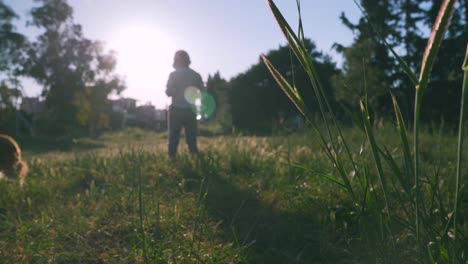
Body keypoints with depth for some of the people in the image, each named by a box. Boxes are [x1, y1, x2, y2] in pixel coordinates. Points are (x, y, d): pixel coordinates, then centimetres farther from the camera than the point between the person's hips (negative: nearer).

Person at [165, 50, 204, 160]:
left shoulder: (173, 74, -5)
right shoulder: (196, 75, 3)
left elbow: (168, 92, -9)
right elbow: (202, 93, 1)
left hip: (176, 110, -2)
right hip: (190, 110, 2)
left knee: (173, 137, 6)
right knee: (191, 138, 10)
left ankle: (172, 158, 3)